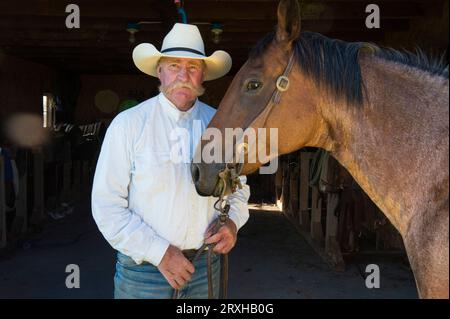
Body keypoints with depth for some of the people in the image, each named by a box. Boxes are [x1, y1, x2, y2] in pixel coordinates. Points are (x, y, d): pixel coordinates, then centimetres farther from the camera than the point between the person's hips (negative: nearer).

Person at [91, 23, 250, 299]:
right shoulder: (128, 124, -11)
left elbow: (238, 186, 10)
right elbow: (107, 205, -13)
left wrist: (233, 221, -9)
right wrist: (159, 253, -18)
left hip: (206, 265, 3)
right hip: (143, 267, -3)